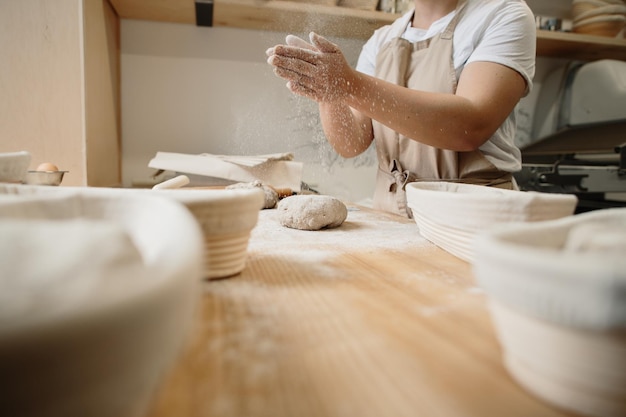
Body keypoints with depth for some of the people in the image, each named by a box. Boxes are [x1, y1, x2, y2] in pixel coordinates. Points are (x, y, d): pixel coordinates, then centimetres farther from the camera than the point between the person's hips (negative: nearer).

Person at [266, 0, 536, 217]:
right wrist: (327, 94, -17)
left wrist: (351, 84, -25)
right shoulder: (380, 41, 9)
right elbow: (351, 145, 2)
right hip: (388, 217, 4)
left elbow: (472, 127, -21)